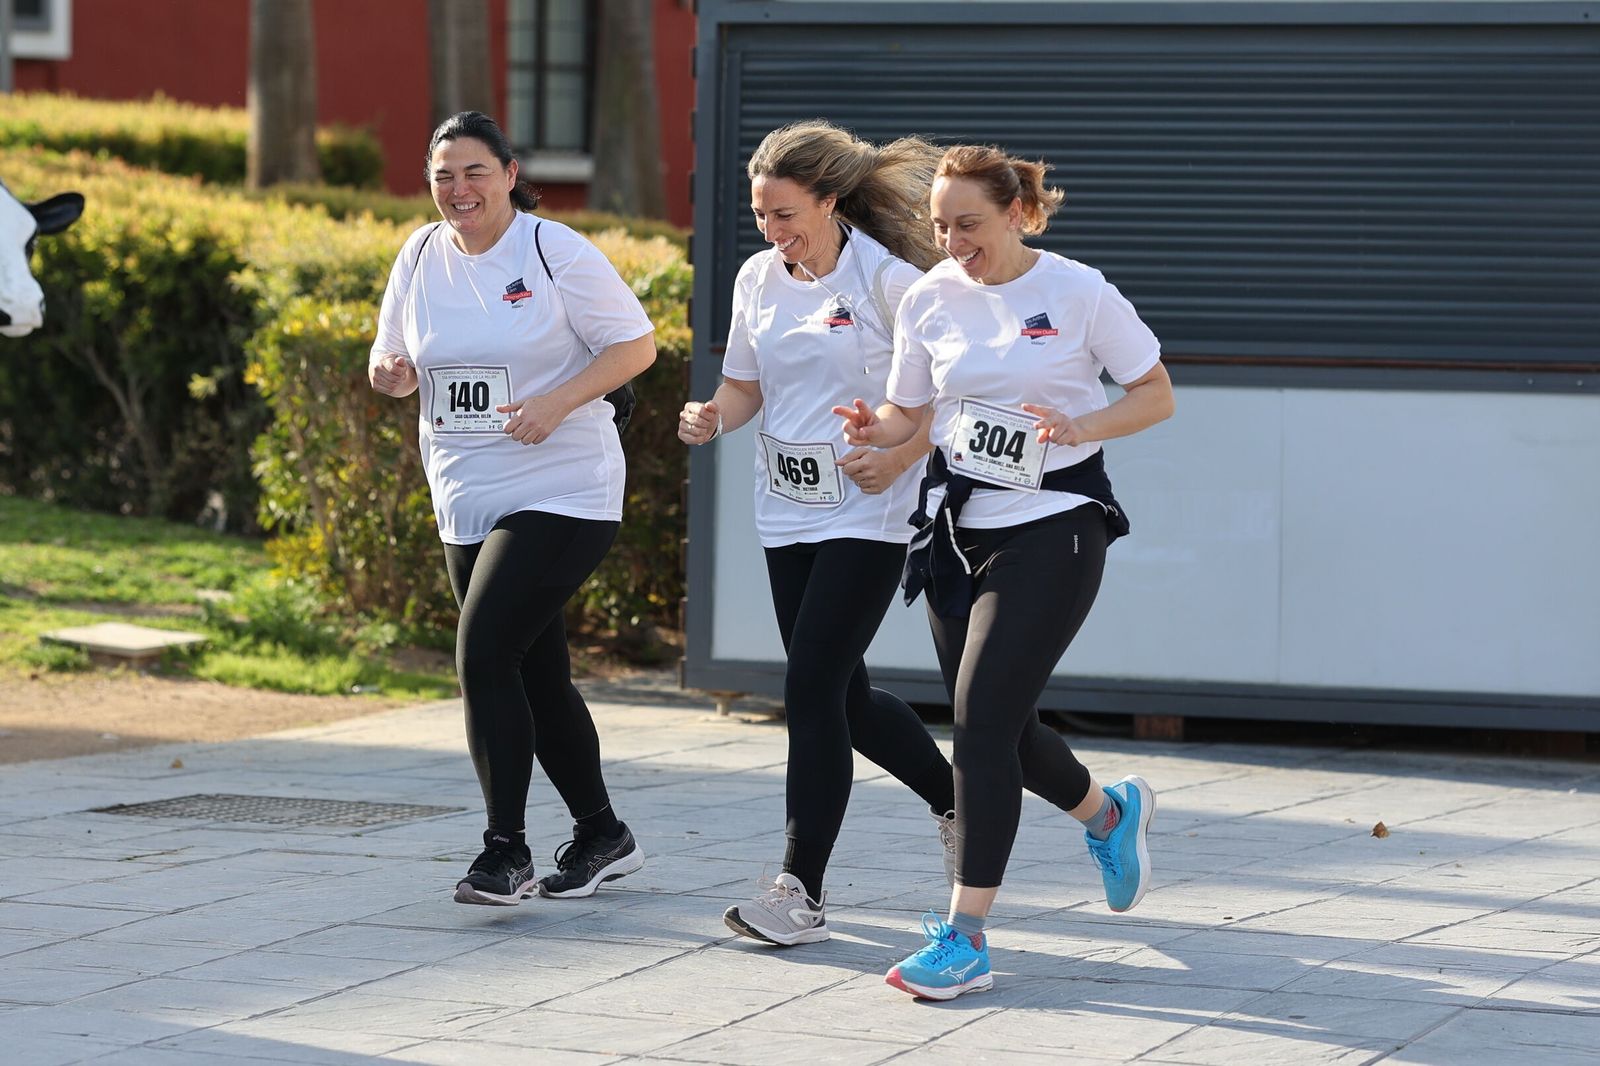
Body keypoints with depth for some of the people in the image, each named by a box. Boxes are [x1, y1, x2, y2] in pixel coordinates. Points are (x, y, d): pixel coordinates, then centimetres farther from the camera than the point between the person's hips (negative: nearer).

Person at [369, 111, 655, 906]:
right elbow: (395, 358, 18)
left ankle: (506, 850, -11)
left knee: (484, 653, -18)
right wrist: (390, 371, -7)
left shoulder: (555, 252, -9)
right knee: (537, 676, 12)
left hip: (562, 494, -6)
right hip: (466, 504, 6)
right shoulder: (421, 257, 7)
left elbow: (636, 344, -6)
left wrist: (556, 402, -20)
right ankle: (602, 837, 28)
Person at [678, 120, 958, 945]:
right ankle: (956, 800, 37)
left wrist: (898, 458, -19)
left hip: (866, 515, -7)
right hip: (786, 513, 7)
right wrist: (711, 417, -6)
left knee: (811, 690, -12)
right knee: (843, 697, 12)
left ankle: (801, 891, -7)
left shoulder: (888, 280, -13)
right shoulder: (758, 279, 5)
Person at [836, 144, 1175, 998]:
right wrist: (874, 431, -11)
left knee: (983, 716, -16)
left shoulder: (1079, 293, -9)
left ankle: (966, 936, -14)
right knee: (993, 724, 11)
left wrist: (1079, 426, -18)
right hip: (958, 527, 6)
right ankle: (1110, 813, 44)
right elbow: (908, 414, 12)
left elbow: (1156, 395, -1)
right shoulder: (929, 299, 3)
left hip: (1052, 528, -6)